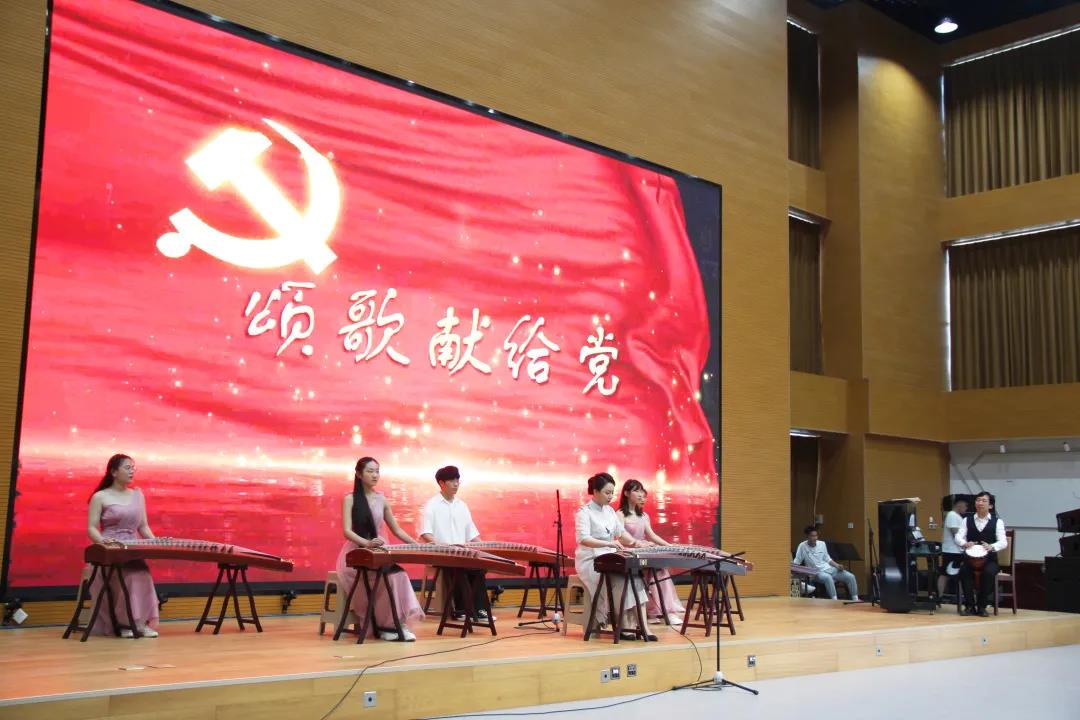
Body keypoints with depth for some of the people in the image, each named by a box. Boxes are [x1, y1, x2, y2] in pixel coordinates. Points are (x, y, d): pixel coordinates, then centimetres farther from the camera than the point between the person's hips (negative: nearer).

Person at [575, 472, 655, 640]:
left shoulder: (609, 510, 13)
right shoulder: (584, 512, -10)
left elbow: (621, 531, 10)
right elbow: (583, 539, -24)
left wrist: (634, 542, -11)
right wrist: (608, 543, -37)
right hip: (591, 561, -6)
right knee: (621, 578, -29)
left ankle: (642, 625, -26)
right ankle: (624, 625, -20)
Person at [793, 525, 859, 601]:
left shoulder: (822, 544, 8)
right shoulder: (802, 546, -5)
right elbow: (796, 563, -3)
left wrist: (837, 565, 2)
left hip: (830, 569, 6)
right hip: (817, 572, -6)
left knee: (850, 576, -12)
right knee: (828, 578, -41)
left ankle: (855, 599, -4)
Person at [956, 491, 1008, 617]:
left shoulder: (997, 521, 3)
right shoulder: (967, 520, 8)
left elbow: (1003, 542, -10)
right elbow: (958, 537, -5)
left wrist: (992, 547, -33)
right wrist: (965, 543, -30)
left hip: (989, 560, -1)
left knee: (989, 572, -34)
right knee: (964, 571, -31)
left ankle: (982, 606, -17)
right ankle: (970, 605, -17)